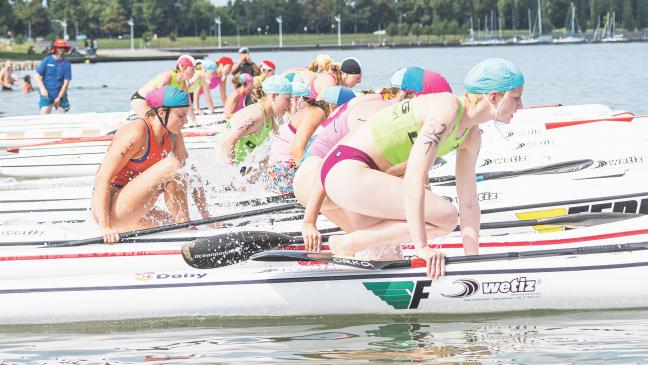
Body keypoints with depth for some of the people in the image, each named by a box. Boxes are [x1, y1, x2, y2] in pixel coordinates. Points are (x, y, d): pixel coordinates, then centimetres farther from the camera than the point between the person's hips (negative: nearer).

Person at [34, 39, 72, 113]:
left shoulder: (66, 64, 0)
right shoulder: (47, 61, -1)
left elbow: (66, 82, -2)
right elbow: (38, 76, 1)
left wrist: (59, 97, -9)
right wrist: (42, 89, -14)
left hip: (60, 94, 1)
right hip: (47, 95, -1)